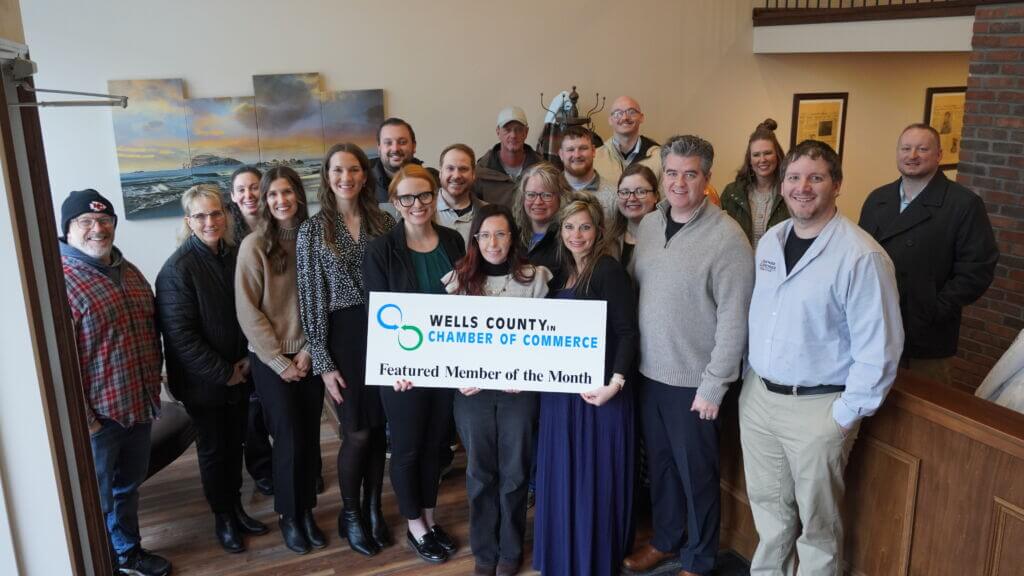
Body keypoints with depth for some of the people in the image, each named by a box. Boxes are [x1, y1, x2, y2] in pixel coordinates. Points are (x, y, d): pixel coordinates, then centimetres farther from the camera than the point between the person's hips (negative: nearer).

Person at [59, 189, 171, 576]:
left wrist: (153, 383, 15)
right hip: (96, 415, -7)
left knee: (129, 485, 22)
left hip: (139, 404, 7)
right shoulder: (60, 279, -16)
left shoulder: (129, 272, 9)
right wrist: (81, 417, -19)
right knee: (97, 499, 8)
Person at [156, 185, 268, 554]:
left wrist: (248, 359, -4)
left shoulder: (235, 256, 1)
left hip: (238, 374, 5)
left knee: (235, 443, 17)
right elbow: (179, 334, -19)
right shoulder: (178, 268, -17)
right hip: (203, 382, -5)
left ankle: (236, 507, 36)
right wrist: (223, 373, -16)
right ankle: (222, 517, 29)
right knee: (213, 449, 11)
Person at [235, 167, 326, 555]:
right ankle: (289, 515, 21)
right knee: (290, 439, 0)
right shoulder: (254, 245, -10)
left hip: (308, 355, 3)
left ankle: (307, 511, 26)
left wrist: (308, 351, -5)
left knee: (311, 436, 8)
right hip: (270, 358, -3)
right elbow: (248, 312, -10)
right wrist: (280, 360, -11)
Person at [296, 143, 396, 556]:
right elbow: (312, 299, -4)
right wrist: (322, 361, -8)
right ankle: (350, 515, 25)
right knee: (357, 433, 3)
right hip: (344, 336, -3)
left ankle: (373, 509, 29)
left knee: (379, 428, 10)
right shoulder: (313, 230, -3)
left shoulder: (384, 222, 5)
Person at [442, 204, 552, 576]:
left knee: (514, 472, 10)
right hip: (472, 391, 1)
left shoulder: (535, 277, -2)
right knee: (480, 473, 12)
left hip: (520, 390, -1)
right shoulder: (459, 279, 1)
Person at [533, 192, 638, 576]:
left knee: (594, 476, 5)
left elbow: (627, 331, -16)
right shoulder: (562, 273, 11)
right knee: (562, 474, 16)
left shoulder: (608, 270, -12)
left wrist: (615, 383, -24)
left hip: (597, 389, -7)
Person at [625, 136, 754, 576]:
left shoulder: (727, 237, -16)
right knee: (659, 463, 20)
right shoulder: (649, 224, 4)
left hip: (693, 379, -6)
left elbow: (734, 319, -16)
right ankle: (665, 540, 41)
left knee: (695, 472, 10)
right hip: (649, 371, 6)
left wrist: (714, 383, -16)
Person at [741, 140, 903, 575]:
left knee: (816, 520, 12)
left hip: (817, 406, -6)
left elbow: (879, 347, -16)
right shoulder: (770, 240, 5)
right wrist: (753, 375, 12)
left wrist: (847, 415, -14)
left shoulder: (862, 256, -17)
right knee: (767, 504, 21)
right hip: (758, 395, 6)